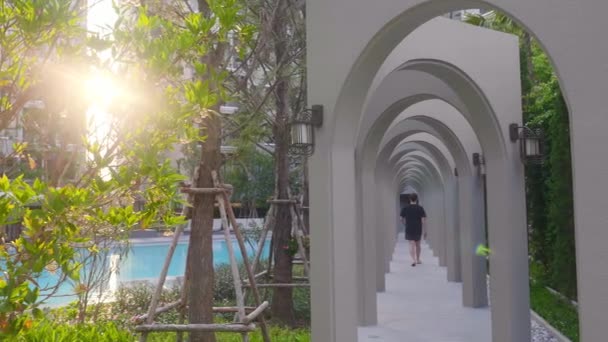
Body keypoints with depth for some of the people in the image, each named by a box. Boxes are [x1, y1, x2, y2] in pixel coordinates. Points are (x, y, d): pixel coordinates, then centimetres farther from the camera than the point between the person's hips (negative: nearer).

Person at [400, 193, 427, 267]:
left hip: (409, 229, -1)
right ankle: (418, 260, 28)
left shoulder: (405, 208, -2)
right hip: (418, 229, 1)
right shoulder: (420, 208, -5)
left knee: (412, 245, -2)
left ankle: (413, 260, -20)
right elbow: (423, 220, -10)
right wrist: (425, 231, -6)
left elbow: (402, 219, 4)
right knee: (417, 244, 18)